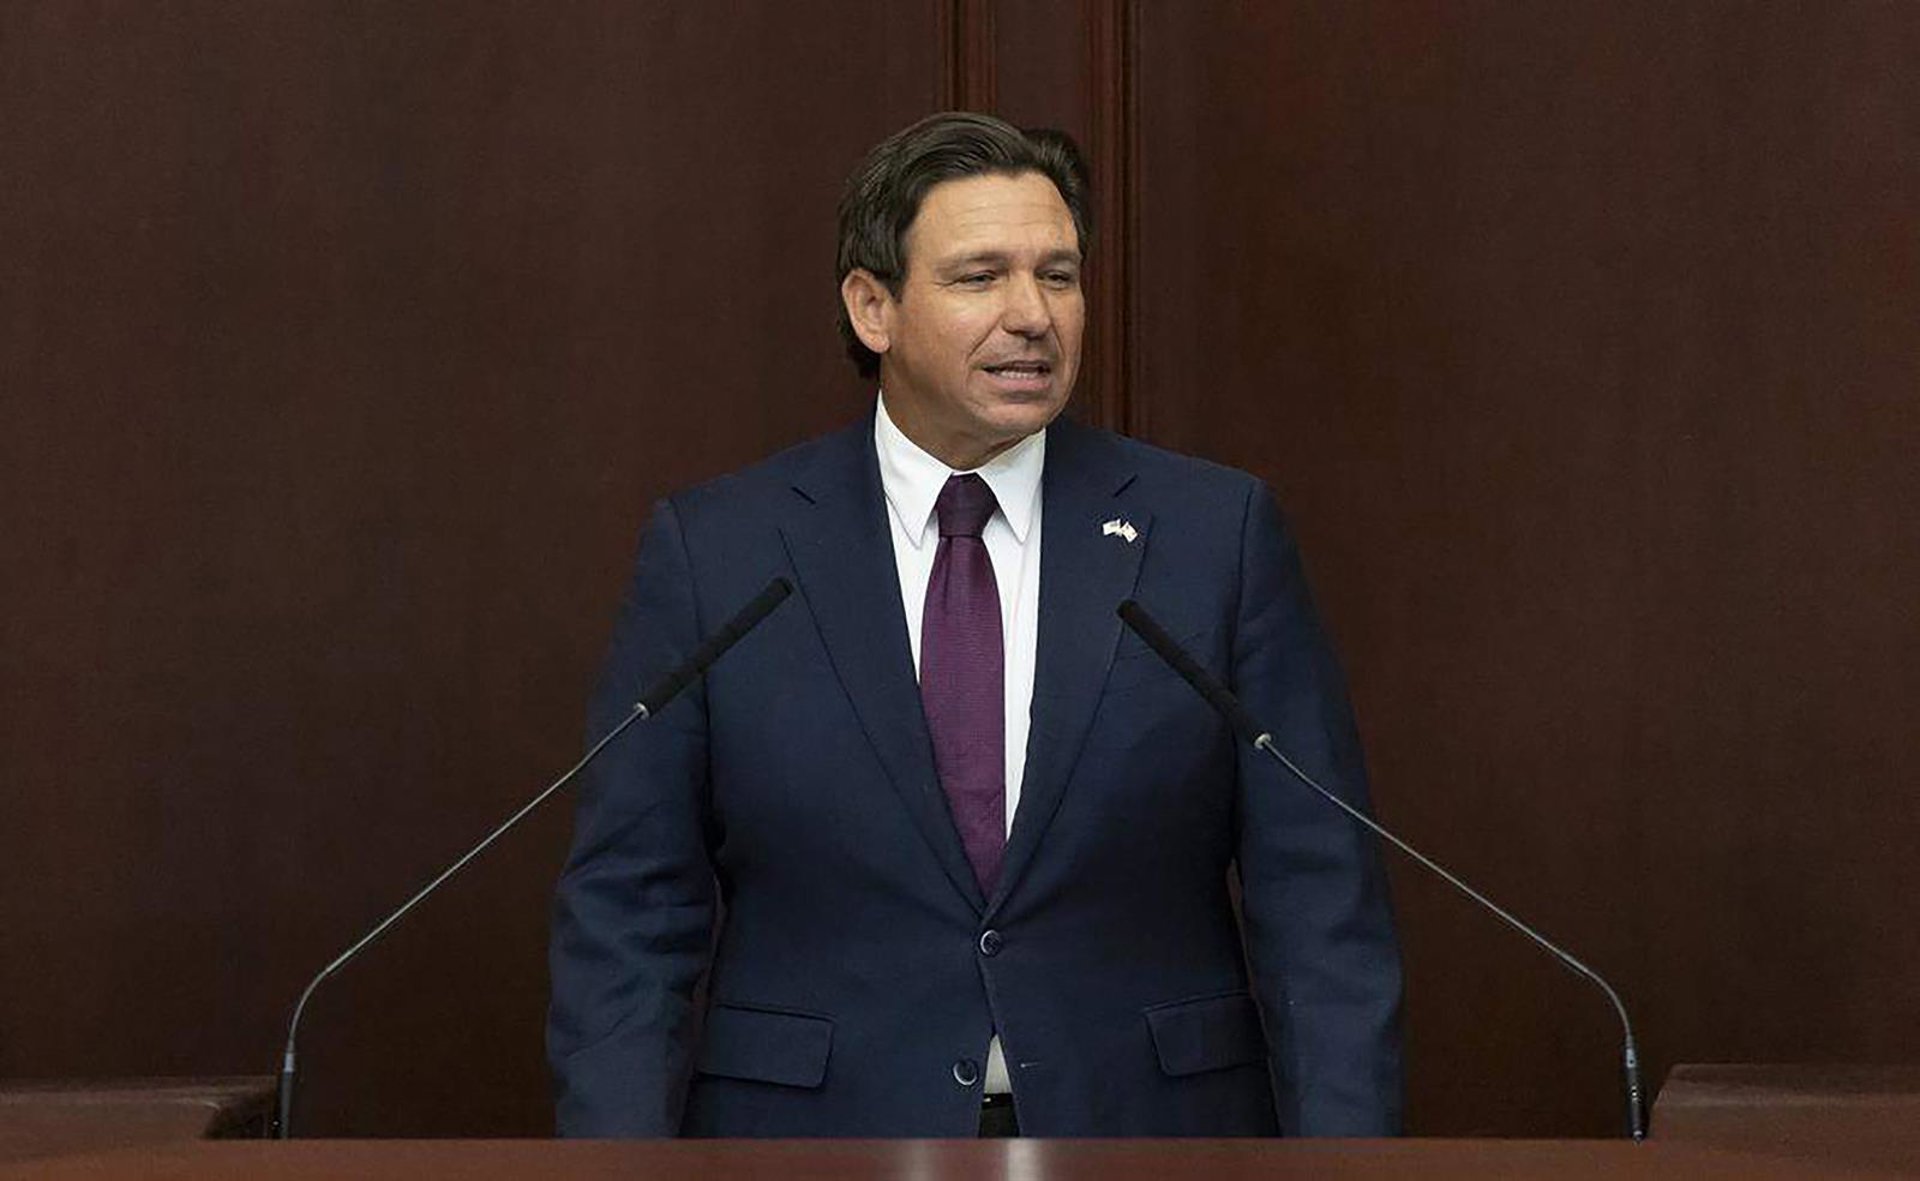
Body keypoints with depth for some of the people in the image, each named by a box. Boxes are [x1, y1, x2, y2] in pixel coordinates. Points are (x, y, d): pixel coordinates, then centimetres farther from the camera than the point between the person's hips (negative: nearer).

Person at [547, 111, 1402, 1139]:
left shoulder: (1219, 532, 1)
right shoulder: (712, 552, 0)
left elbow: (1318, 901, 0)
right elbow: (626, 915, 0)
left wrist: (1342, 1145, -8)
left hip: (1144, 1129, 1)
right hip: (820, 1130, 0)